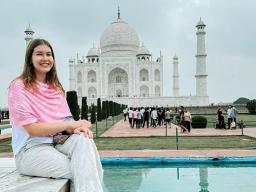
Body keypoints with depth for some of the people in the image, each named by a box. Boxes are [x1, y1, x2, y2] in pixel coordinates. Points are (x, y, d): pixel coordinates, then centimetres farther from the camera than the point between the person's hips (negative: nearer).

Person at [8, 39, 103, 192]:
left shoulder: (56, 88, 13)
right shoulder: (19, 86, -6)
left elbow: (66, 121, 7)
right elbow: (32, 129, -15)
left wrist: (76, 128, -18)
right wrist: (72, 124, -15)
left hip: (56, 144, 5)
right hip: (31, 150, -5)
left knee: (83, 139, -26)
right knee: (81, 172, -26)